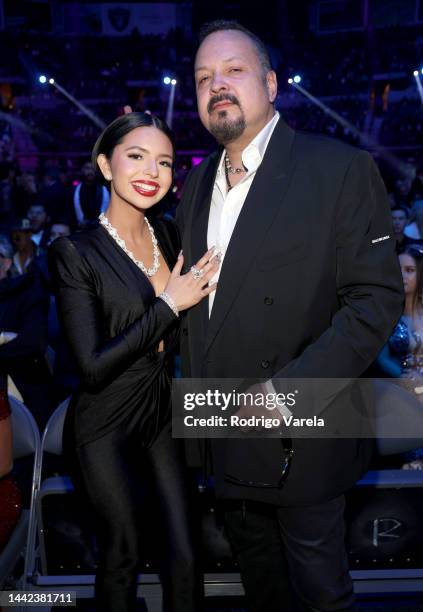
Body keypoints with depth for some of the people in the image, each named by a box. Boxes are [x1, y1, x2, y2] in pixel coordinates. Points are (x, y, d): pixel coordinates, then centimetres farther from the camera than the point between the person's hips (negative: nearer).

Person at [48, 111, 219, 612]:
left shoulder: (167, 234, 2)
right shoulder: (75, 252, -16)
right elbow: (93, 366, -21)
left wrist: (201, 288, -5)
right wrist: (168, 305, -20)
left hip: (164, 412, 5)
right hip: (106, 426, -5)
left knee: (185, 555, 10)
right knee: (122, 557, 14)